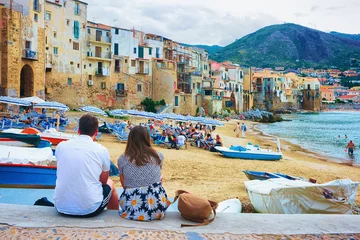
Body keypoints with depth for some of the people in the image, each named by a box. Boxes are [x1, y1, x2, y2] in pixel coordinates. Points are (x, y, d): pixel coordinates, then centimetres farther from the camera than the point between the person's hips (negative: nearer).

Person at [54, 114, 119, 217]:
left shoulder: (61, 146, 0)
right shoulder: (102, 150, -8)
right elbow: (103, 181, 3)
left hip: (61, 207, 3)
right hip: (90, 210, -3)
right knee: (110, 184, 26)